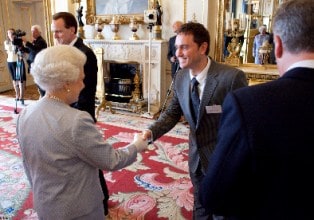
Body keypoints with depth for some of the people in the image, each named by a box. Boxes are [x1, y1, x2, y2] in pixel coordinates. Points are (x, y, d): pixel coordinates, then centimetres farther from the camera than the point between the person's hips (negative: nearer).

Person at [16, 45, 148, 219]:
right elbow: (111, 161, -20)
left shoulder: (25, 115, -7)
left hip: (43, 205, 7)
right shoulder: (76, 121, -30)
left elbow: (30, 166, 5)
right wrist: (136, 146, -2)